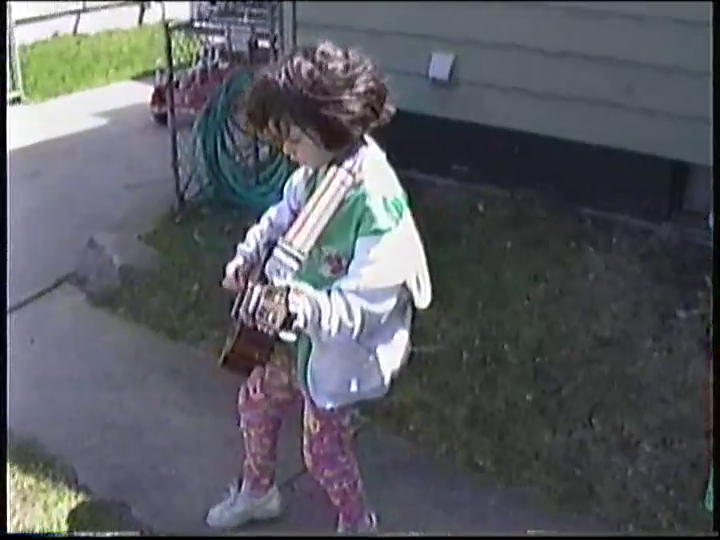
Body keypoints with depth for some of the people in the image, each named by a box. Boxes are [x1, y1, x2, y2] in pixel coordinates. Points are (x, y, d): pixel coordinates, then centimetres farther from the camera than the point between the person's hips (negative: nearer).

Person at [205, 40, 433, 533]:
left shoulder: (376, 199, -34)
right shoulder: (317, 169, -7)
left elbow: (367, 298, -33)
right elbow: (285, 214, 14)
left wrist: (314, 310, -49)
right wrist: (248, 255, 0)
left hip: (346, 348, -9)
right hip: (304, 331, 9)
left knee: (323, 447, 8)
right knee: (256, 399, 25)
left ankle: (358, 523, 37)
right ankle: (258, 491, 51)